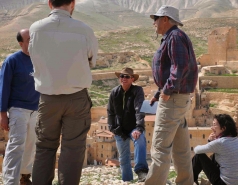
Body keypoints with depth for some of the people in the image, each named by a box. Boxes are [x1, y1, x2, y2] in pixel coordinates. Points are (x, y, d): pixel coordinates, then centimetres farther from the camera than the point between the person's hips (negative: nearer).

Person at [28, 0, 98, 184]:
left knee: (45, 147, 12)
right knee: (73, 148, 5)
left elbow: (36, 58, 7)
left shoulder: (36, 29, -6)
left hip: (48, 97, 2)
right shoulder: (84, 30, -9)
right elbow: (92, 61, 5)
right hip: (77, 98, -2)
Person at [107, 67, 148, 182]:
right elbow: (110, 111, 5)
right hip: (120, 130, 4)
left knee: (140, 140, -37)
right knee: (123, 158, 11)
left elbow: (139, 110, -28)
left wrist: (139, 128, -39)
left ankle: (141, 170, -39)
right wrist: (113, 128, -4)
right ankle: (127, 180, 28)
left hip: (134, 127, -4)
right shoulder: (114, 92, -3)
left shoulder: (137, 91, -15)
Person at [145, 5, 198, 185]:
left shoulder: (175, 36, -12)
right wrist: (158, 95, 21)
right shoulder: (170, 38, 20)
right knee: (181, 146, 12)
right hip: (176, 98, 11)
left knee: (160, 146, -10)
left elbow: (181, 66, -25)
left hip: (173, 98, -11)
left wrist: (168, 90, -26)